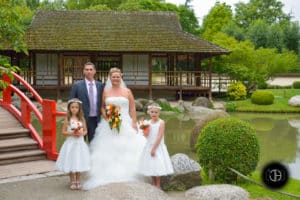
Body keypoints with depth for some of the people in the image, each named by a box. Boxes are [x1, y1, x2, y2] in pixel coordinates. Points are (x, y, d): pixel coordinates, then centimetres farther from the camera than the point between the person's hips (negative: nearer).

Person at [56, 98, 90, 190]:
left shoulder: (82, 119, 1)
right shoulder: (67, 119, -5)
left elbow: (85, 130, 7)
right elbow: (64, 131, -3)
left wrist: (81, 133, -14)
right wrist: (71, 133, -19)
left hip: (80, 143, 2)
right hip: (71, 143, -2)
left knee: (79, 162, 8)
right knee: (71, 163, 4)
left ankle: (78, 181, 20)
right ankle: (72, 181, 18)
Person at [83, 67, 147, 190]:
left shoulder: (127, 91, 7)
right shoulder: (106, 91, 8)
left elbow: (132, 109, 3)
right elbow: (102, 107, 7)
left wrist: (134, 124, -5)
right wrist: (106, 117, -11)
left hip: (125, 124, 0)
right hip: (109, 125, 0)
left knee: (126, 149, -3)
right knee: (109, 149, -4)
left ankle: (127, 175, 3)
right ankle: (109, 176, -1)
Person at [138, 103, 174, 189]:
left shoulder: (161, 122, -13)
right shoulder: (148, 122, 4)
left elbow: (159, 137, -17)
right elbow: (147, 135, 9)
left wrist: (154, 148, -19)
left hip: (158, 147, -6)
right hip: (149, 146, 6)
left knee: (157, 167, -3)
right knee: (151, 166, 11)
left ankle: (158, 186, 8)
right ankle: (153, 184, 24)